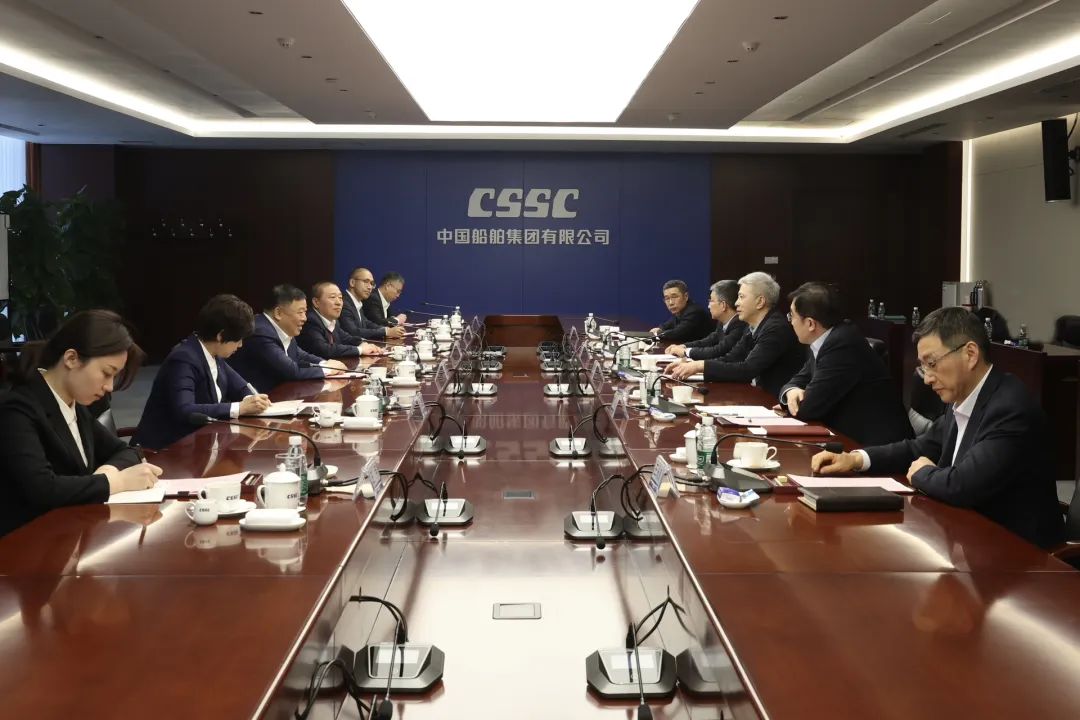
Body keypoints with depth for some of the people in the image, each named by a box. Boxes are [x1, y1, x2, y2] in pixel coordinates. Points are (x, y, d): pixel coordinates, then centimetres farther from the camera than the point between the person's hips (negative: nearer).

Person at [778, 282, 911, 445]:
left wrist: (794, 402, 0)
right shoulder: (824, 341, 4)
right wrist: (791, 391, -9)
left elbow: (808, 408, -21)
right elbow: (799, 381, 12)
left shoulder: (843, 344, -22)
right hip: (850, 436, 8)